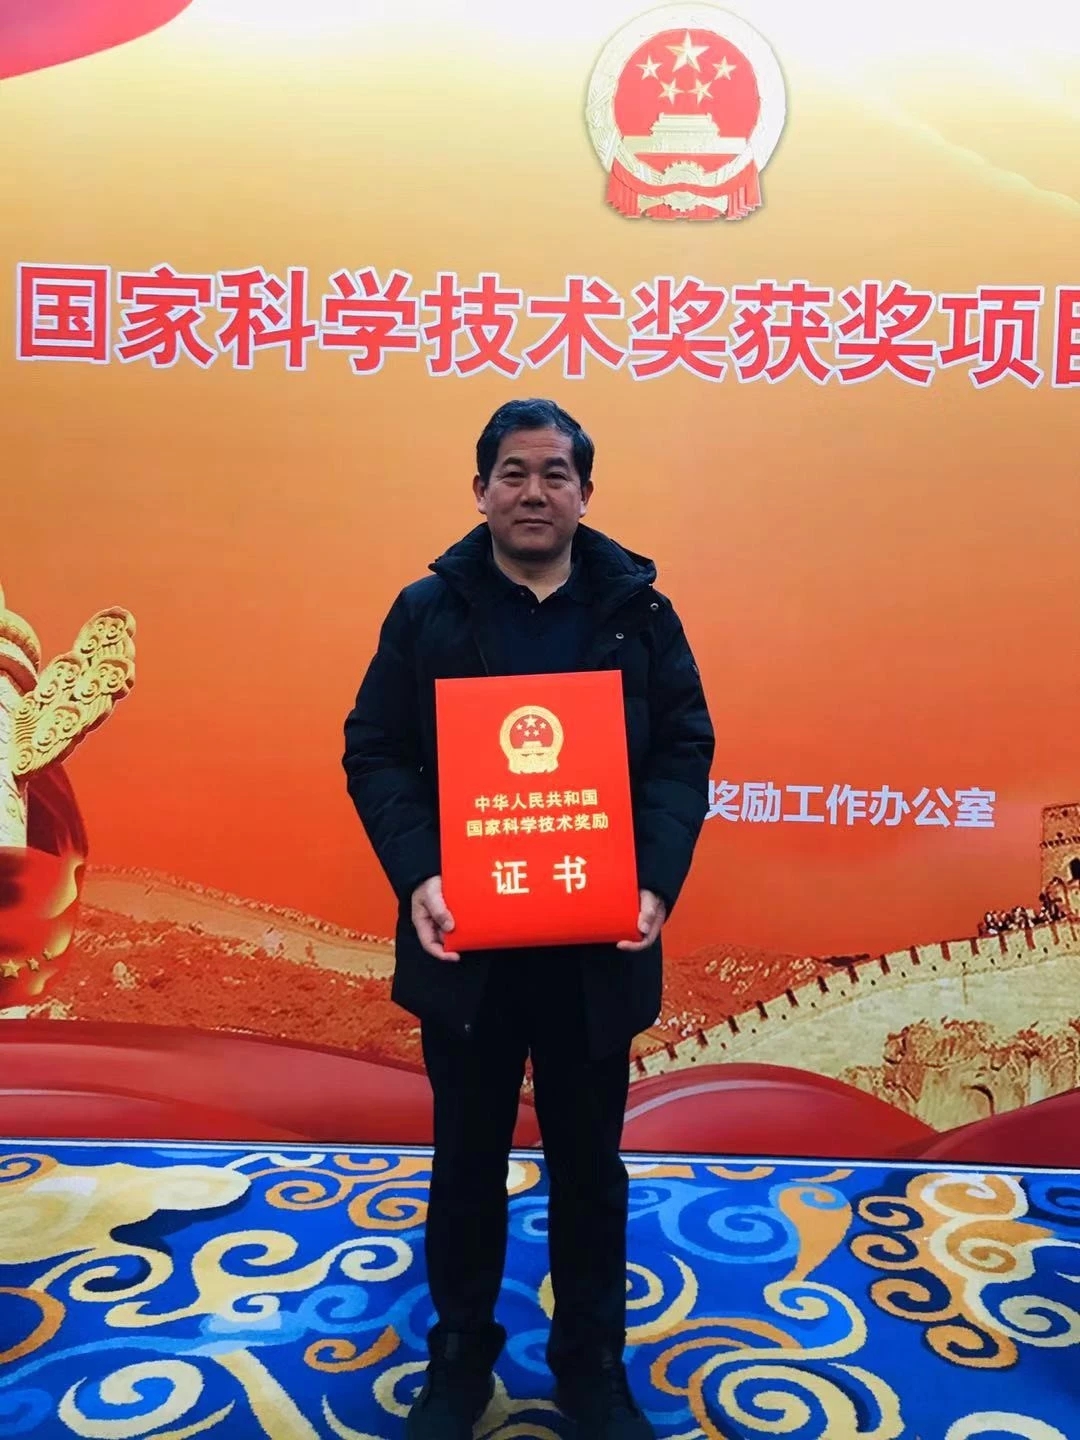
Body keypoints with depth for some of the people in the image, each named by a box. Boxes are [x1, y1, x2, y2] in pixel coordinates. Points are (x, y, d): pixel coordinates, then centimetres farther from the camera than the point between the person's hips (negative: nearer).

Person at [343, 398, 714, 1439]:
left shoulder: (639, 611, 1)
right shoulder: (427, 609, -1)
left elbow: (684, 751, -1)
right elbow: (374, 752, -3)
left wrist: (657, 879, -16)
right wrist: (416, 874, -18)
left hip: (597, 943, 1)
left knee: (588, 1161, 16)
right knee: (467, 1158, 17)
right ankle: (460, 1353, 40)